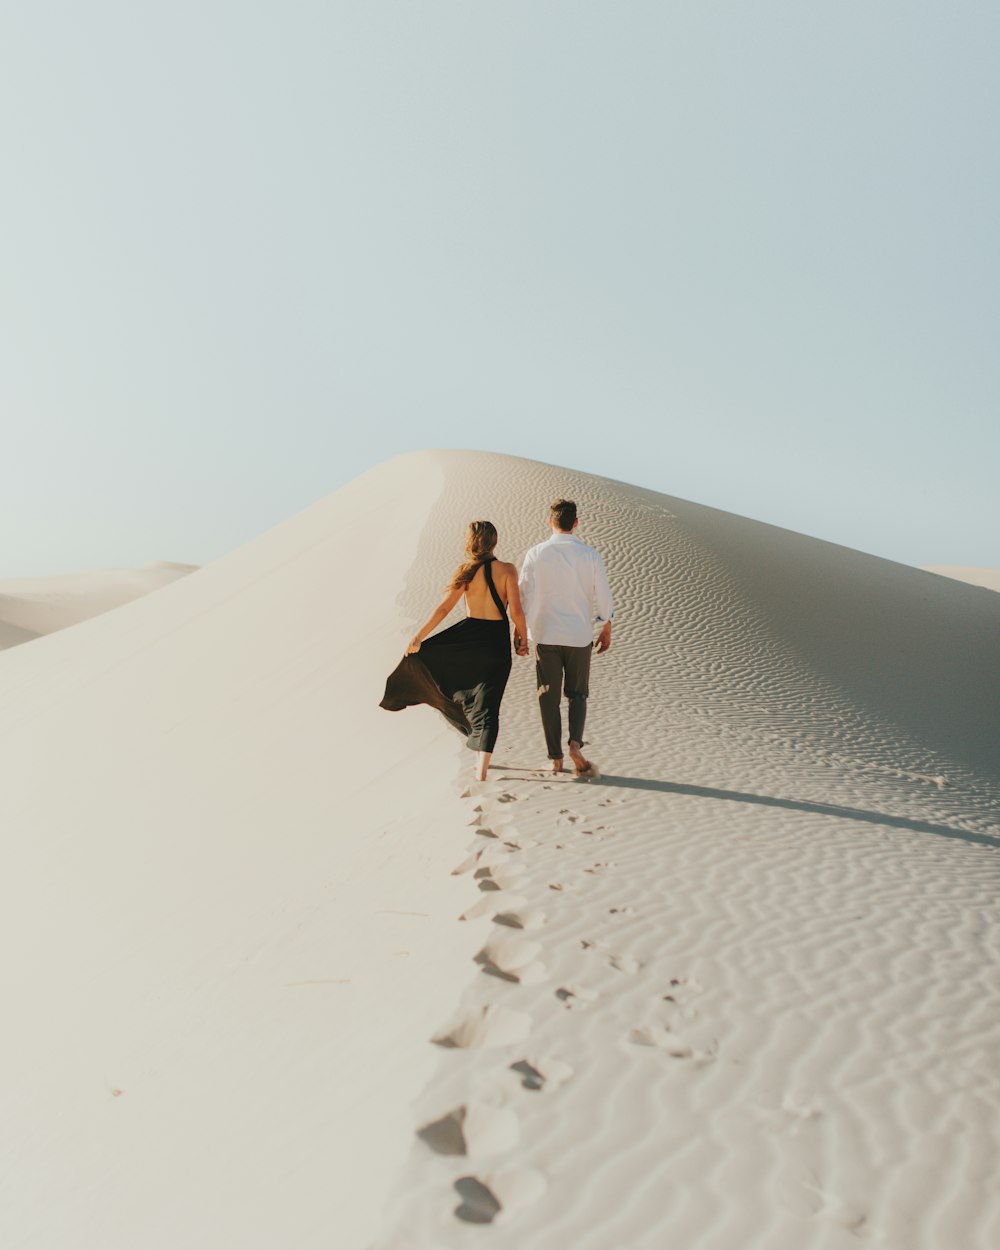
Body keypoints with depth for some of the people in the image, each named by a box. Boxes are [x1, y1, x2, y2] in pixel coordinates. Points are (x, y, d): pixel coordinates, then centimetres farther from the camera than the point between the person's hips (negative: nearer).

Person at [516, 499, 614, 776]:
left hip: (545, 635, 0)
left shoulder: (536, 554, -5)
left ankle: (555, 758, 10)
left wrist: (518, 628, 12)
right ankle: (575, 743, -7)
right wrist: (606, 630, 14)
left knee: (549, 697, 8)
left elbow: (523, 595, 0)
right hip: (580, 636, 1)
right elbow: (603, 597, 1)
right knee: (577, 694, 15)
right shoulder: (590, 555, -4)